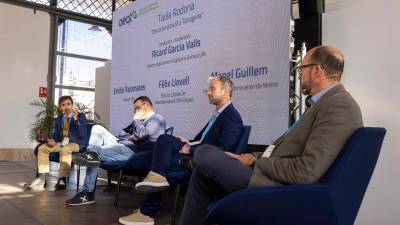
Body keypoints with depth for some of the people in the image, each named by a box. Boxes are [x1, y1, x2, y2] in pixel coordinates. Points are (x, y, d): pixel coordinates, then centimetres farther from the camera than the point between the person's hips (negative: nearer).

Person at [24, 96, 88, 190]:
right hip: (62, 143, 7)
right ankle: (41, 178, -8)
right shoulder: (59, 119, 12)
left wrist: (75, 119, -28)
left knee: (65, 149, -37)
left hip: (76, 143, -6)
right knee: (42, 148, -9)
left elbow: (83, 135, -18)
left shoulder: (81, 116, -6)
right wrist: (53, 141, -6)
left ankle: (62, 179, -32)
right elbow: (56, 135, 19)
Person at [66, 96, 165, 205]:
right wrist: (130, 136, 0)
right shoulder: (141, 121, 27)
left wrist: (136, 119, -1)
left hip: (132, 152, -9)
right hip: (122, 145, 9)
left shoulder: (157, 118, 0)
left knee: (96, 153, -19)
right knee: (97, 128, 1)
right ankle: (92, 155, -20)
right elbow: (123, 134, 23)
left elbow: (142, 134, -18)